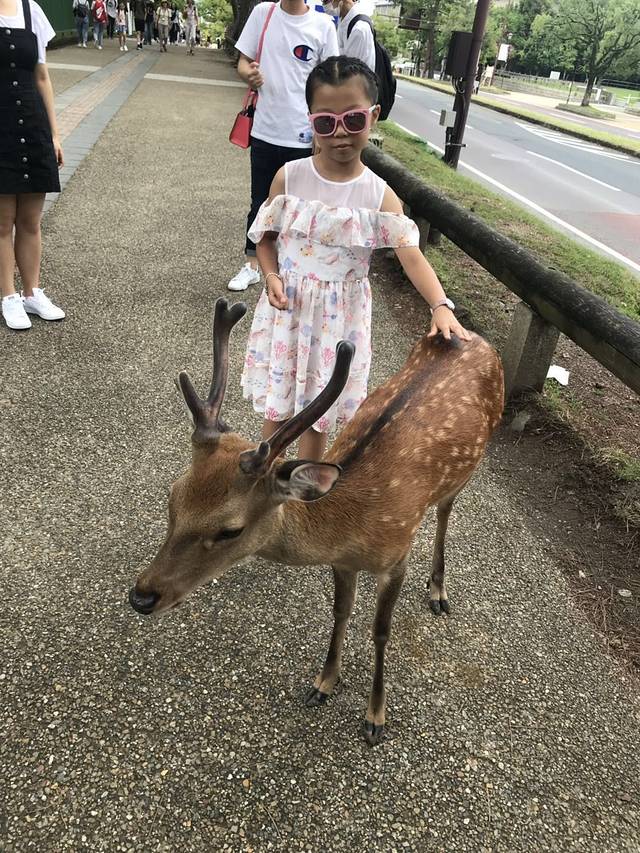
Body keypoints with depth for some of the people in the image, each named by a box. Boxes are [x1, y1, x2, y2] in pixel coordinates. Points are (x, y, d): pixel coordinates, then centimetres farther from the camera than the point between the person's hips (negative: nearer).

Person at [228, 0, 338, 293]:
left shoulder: (323, 25, -3)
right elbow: (243, 62, 6)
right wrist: (249, 75, -18)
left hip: (304, 136, -2)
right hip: (265, 132, 2)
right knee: (259, 202, 12)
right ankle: (251, 266, 26)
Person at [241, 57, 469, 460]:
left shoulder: (380, 196, -9)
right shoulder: (290, 177, -7)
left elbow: (412, 256, -17)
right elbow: (266, 236, 3)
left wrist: (441, 306, -33)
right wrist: (271, 276, -18)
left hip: (339, 317, 0)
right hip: (288, 307, 1)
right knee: (277, 404, 14)